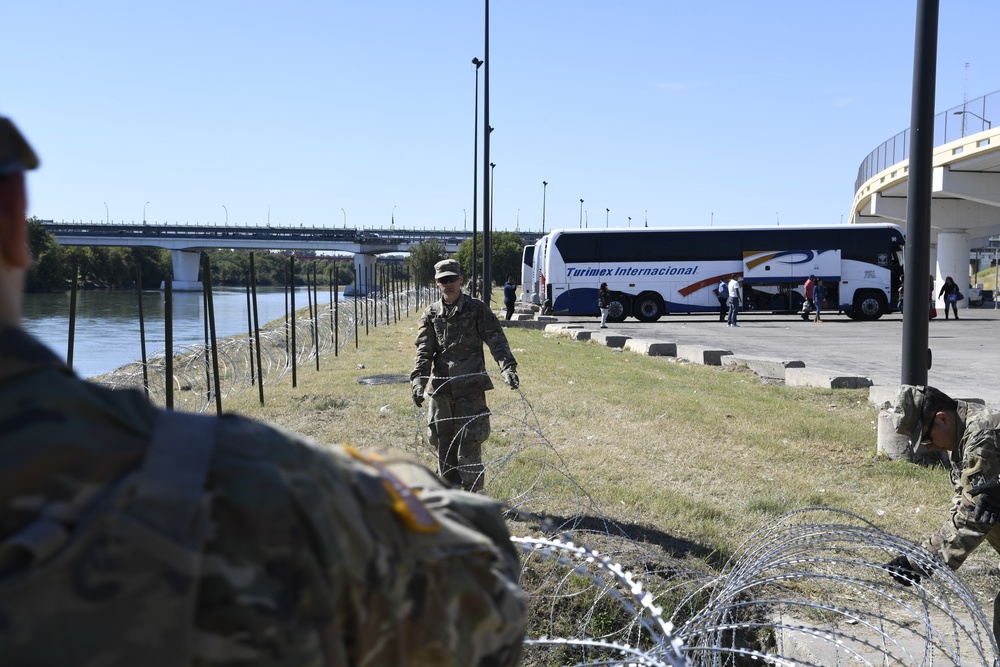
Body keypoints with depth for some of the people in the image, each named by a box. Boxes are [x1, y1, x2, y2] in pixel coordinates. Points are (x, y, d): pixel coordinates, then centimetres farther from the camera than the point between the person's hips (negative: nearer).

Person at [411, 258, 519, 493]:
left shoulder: (477, 309, 2)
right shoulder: (431, 314, 10)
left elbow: (496, 341, -5)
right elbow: (423, 351, 4)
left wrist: (508, 367, -21)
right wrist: (418, 379, -10)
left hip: (471, 387, -3)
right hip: (440, 388, 4)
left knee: (469, 442, -4)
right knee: (443, 442, 9)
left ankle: (472, 493, 6)